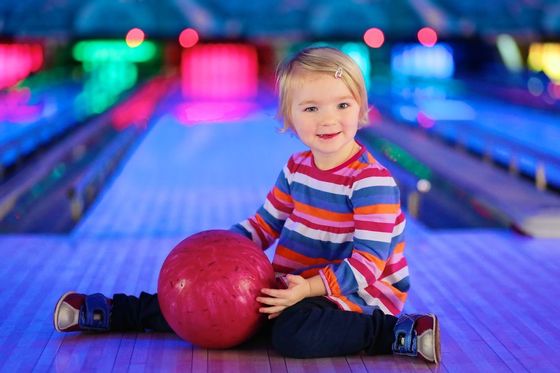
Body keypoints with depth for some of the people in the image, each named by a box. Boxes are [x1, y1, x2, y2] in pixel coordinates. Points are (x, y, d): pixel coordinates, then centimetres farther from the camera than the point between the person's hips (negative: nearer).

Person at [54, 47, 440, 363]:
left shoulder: (372, 181, -20)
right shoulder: (296, 168, 4)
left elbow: (368, 262, -23)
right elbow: (265, 224, 15)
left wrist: (309, 288, -31)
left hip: (354, 295, -7)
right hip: (298, 283, 7)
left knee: (294, 334, -35)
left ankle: (401, 330, -23)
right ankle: (109, 312, 12)